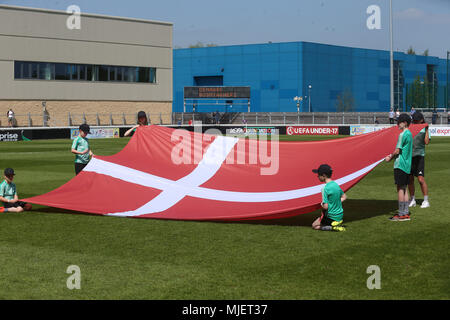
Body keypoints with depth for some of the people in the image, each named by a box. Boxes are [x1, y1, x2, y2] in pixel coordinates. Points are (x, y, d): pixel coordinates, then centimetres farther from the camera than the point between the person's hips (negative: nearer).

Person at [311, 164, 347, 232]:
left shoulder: (325, 188, -22)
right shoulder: (336, 184, 3)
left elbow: (325, 207, -23)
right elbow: (344, 197, 16)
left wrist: (322, 204, -1)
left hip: (331, 217, -8)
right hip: (340, 215, 8)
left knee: (314, 226, 9)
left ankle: (332, 227, -8)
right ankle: (337, 223, 8)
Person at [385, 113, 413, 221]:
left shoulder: (403, 134, -14)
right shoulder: (409, 134, 15)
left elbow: (397, 151, -14)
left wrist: (390, 158, 1)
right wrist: (392, 155, 16)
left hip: (400, 164, -9)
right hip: (407, 165, 9)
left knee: (400, 188, -6)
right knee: (404, 189, 11)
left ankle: (401, 214, -5)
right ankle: (406, 213, 12)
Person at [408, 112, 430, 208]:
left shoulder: (424, 129, 0)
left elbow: (426, 142, -14)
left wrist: (426, 130, -16)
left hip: (419, 156, -4)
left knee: (421, 179, -10)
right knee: (410, 179, 7)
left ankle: (426, 201, -2)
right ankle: (412, 200, 17)